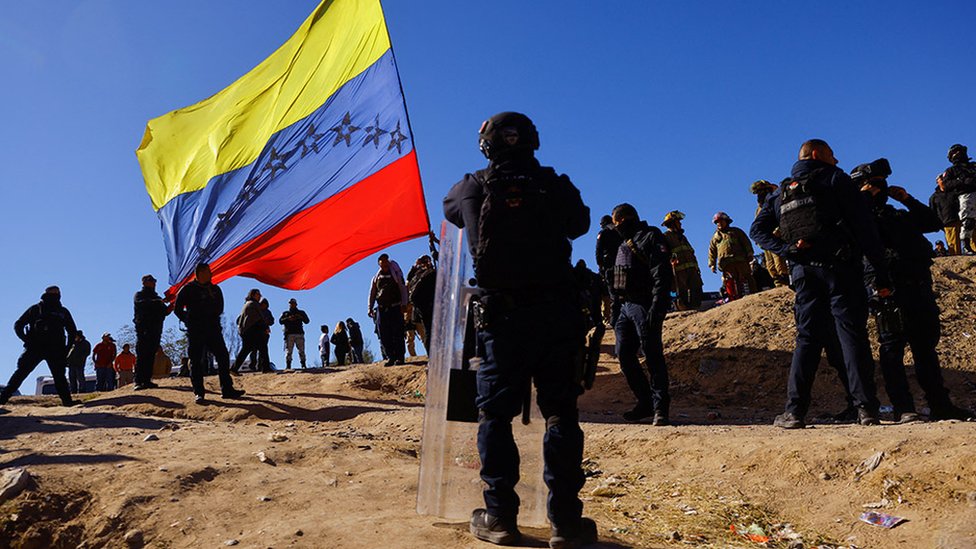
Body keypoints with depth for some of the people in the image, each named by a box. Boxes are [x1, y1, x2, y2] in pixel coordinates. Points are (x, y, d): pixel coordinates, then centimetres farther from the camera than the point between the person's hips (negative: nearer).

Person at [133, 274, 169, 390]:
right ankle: (138, 382, -13)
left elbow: (165, 312, 18)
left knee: (151, 356, 1)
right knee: (141, 355, -10)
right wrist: (156, 302, -21)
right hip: (143, 329, -5)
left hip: (155, 330, 5)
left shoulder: (156, 297, 27)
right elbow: (141, 303, -13)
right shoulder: (139, 295, 10)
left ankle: (147, 380, 1)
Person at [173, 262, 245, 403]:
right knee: (196, 361, -3)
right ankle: (199, 393, 3)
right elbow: (178, 309, 4)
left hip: (213, 329, 4)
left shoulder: (215, 289, 15)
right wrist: (189, 321, 0)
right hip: (195, 331, -4)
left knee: (223, 357, -1)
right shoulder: (188, 289, 1)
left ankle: (227, 390, 3)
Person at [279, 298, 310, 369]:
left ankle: (303, 365, -5)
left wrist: (301, 317, -11)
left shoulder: (301, 312, 19)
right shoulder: (285, 313, 20)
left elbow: (307, 321, 8)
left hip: (299, 334, 0)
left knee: (301, 350, -5)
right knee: (288, 351, -7)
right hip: (289, 334, 0)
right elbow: (280, 321, 6)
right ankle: (288, 365, -7)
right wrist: (288, 318, -12)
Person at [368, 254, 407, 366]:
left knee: (397, 333, -8)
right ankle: (390, 357, 2)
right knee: (384, 335, -3)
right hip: (381, 308, 3)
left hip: (395, 307, -3)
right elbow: (372, 294, 16)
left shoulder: (396, 274, 10)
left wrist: (404, 304, -10)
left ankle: (400, 357, -6)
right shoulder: (376, 278, 17)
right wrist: (370, 308, 5)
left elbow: (403, 289, 2)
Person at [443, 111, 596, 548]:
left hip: (501, 317, 0)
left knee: (495, 416, 9)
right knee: (560, 413, 6)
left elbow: (448, 206, 24)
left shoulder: (473, 188, 1)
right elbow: (579, 223, 20)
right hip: (557, 313, 1)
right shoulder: (555, 185, 2)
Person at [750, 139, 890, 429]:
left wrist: (788, 249, -5)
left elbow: (758, 229, 6)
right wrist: (880, 273, -5)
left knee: (807, 338, 6)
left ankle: (794, 411, 0)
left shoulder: (781, 194, 17)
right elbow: (864, 225, -5)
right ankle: (866, 408, -5)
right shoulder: (835, 179, 3)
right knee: (853, 335, -2)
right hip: (840, 267, -4)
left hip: (804, 272, 4)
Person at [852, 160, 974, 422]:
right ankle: (903, 409, -8)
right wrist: (864, 198, -6)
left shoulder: (897, 215, 28)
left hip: (919, 287, 8)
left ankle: (940, 405, 18)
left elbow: (934, 223, 27)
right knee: (892, 348, -9)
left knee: (926, 347, 11)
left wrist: (908, 199, 19)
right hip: (889, 289, -7)